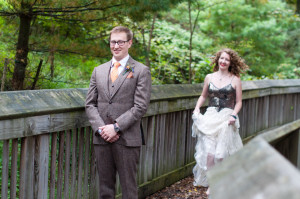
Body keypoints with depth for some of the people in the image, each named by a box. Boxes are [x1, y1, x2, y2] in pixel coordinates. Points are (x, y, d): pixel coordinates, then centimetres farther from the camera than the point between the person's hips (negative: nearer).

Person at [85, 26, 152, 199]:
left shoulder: (141, 71, 0)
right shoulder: (98, 71, 14)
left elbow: (140, 106, -8)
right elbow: (90, 104, 10)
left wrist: (116, 127, -14)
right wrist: (100, 128, -6)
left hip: (127, 139, -4)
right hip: (102, 139, 4)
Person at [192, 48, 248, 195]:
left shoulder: (235, 80, 3)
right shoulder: (209, 78, 10)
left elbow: (238, 102, 5)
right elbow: (203, 96, 22)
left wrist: (233, 115, -10)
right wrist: (196, 109, 6)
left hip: (226, 119, -2)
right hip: (210, 117, 2)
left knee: (221, 154, -3)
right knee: (209, 152, -8)